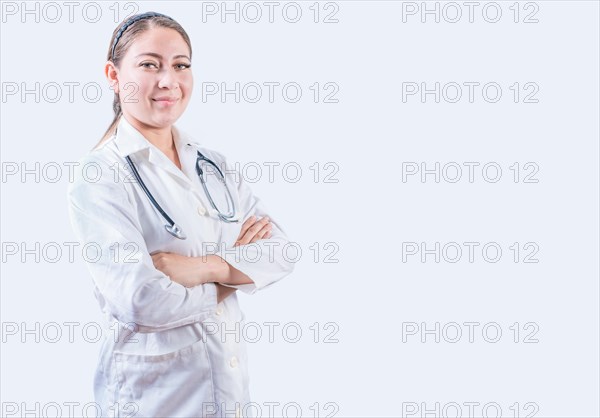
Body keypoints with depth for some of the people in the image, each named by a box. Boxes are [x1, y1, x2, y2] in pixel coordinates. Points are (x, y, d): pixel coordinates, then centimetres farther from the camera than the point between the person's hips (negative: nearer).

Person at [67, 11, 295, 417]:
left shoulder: (214, 165, 5)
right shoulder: (100, 175, -14)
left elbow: (282, 252, -3)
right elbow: (140, 302, -24)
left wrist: (206, 267, -20)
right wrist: (237, 267, -10)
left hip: (231, 376, 6)